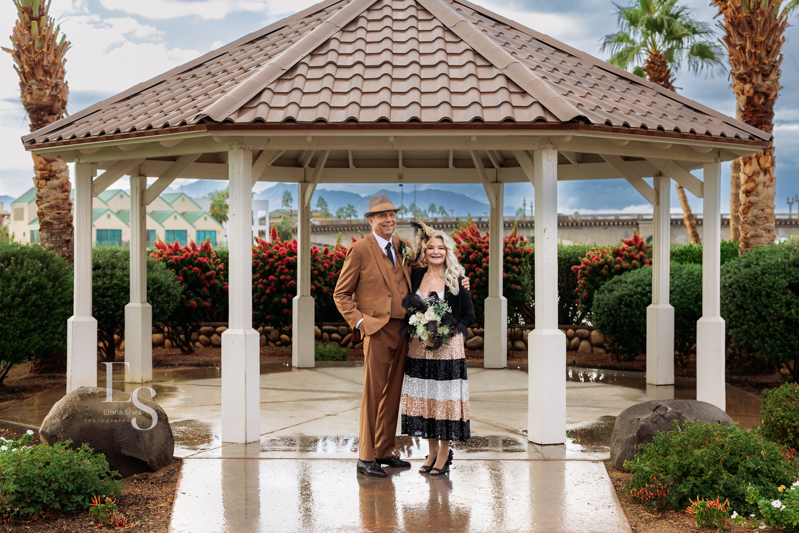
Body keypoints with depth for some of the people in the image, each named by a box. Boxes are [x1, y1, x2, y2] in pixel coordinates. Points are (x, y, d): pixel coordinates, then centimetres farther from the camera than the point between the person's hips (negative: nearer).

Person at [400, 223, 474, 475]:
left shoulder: (456, 280, -3)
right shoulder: (416, 276, 6)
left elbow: (469, 316, 0)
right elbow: (408, 306, 14)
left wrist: (446, 333, -14)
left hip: (447, 349, -3)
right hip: (419, 348, 4)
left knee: (445, 397, -1)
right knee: (423, 397, 7)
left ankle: (444, 453, 12)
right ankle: (432, 452, 20)